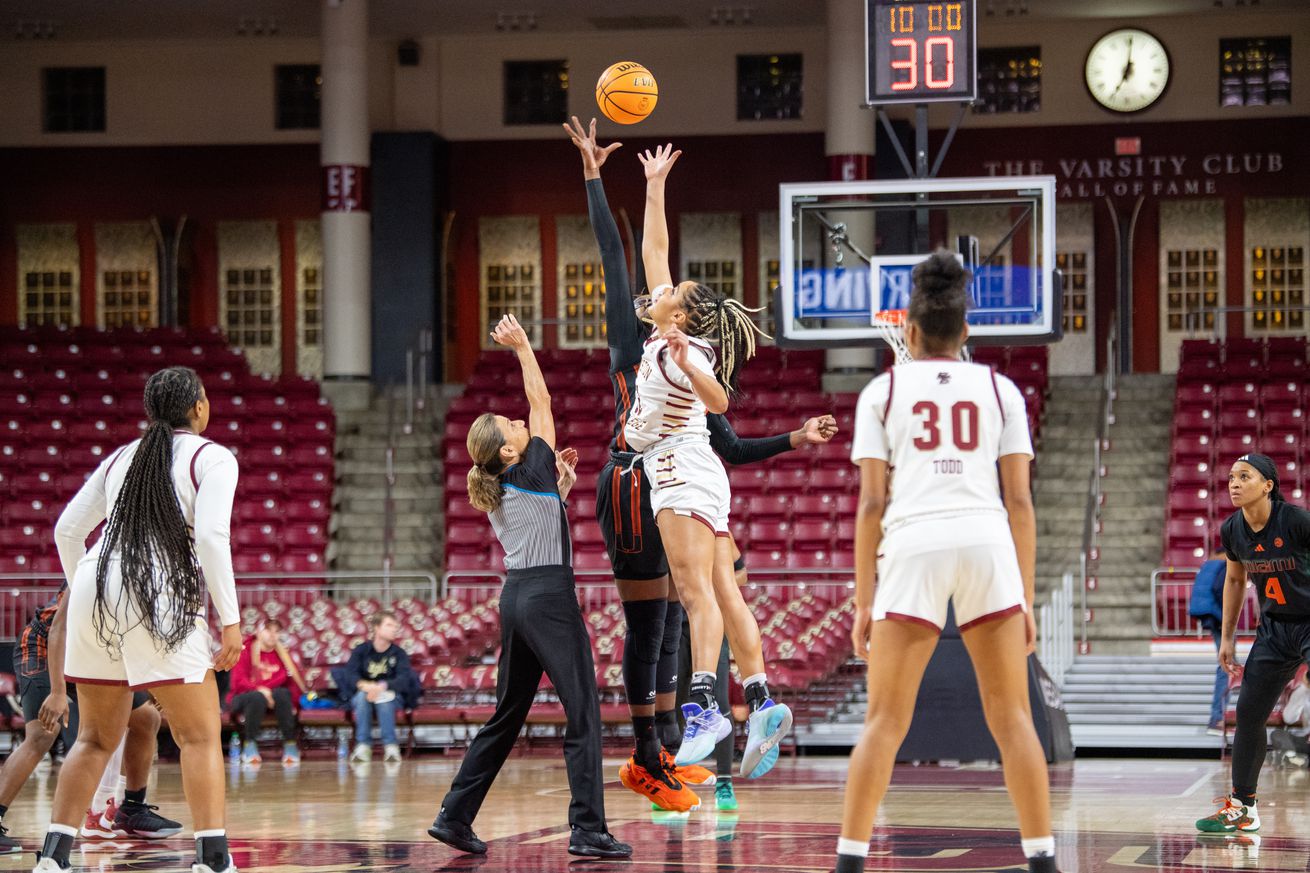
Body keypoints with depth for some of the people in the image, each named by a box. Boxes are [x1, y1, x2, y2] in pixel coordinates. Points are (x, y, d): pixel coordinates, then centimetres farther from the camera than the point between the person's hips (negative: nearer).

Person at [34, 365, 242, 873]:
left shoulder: (121, 459, 21)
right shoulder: (212, 458, 4)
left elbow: (67, 532, 21)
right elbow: (210, 536, -10)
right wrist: (230, 620, -8)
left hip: (94, 591, 6)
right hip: (161, 598, -5)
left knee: (96, 738, 16)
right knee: (200, 736, 0)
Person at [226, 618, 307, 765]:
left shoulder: (281, 654, 13)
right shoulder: (246, 651, 1)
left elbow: (291, 681, 6)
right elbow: (239, 681, -10)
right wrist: (259, 689, -27)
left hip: (272, 696, 3)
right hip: (243, 697, -3)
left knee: (283, 693, -31)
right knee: (257, 697, -37)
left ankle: (290, 745, -30)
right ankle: (249, 745, -28)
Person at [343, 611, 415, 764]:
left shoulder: (399, 653, -3)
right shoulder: (361, 650, -1)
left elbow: (404, 679, -18)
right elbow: (351, 675, -15)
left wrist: (382, 687, -36)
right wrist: (364, 685, -38)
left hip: (389, 698, 0)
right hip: (361, 700, 0)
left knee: (385, 696, -34)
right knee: (363, 694, -33)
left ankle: (390, 745, -36)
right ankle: (363, 745, -37)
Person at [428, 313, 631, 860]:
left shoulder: (495, 493, 13)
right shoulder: (534, 472, -7)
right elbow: (540, 401, 1)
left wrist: (560, 483, 22)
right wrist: (522, 346, 8)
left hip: (515, 598, 8)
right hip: (549, 598, -8)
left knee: (506, 716, 16)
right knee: (584, 714, -6)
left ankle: (455, 816, 15)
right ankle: (588, 830, -12)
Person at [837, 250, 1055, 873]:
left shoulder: (883, 390, 13)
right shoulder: (999, 389, 16)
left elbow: (871, 502, 6)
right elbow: (1020, 502, 10)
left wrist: (863, 601, 8)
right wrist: (1027, 599, 13)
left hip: (912, 546, -1)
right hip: (987, 543, 1)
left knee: (885, 721, 3)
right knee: (1011, 716, 7)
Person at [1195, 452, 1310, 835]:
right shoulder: (1233, 531, -4)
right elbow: (1235, 580, 14)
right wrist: (1227, 638, 15)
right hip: (1274, 629, 6)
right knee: (1248, 712, 6)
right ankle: (1241, 808, 17)